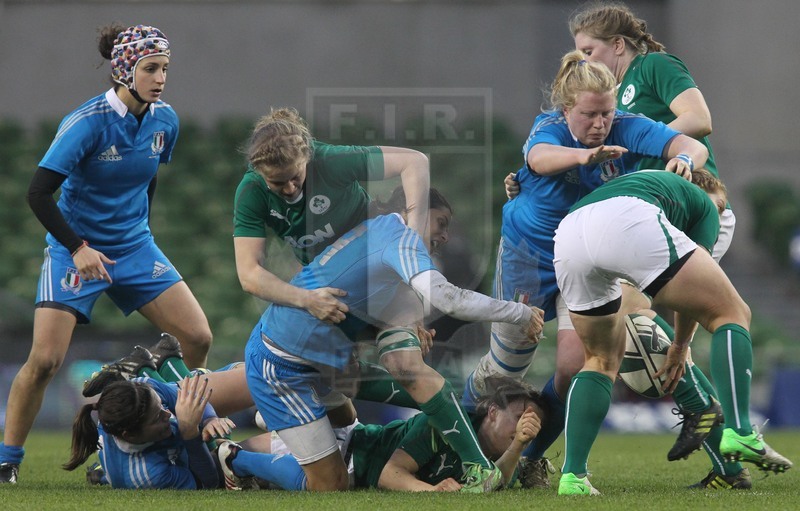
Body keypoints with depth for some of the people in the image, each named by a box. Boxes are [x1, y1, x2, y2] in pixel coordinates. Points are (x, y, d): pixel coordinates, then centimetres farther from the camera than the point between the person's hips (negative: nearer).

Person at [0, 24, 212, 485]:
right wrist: (78, 248, -23)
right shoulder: (88, 123, -21)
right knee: (45, 360, -14)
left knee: (199, 338, -5)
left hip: (135, 247, 5)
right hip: (77, 250, -5)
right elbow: (39, 192, -20)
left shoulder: (164, 120, -3)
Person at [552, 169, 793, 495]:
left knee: (602, 359, 25)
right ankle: (739, 432, -9)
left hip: (567, 238, 6)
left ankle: (573, 475, 10)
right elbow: (696, 285, 27)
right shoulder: (704, 204, 31)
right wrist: (680, 346, 39)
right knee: (731, 313, 9)